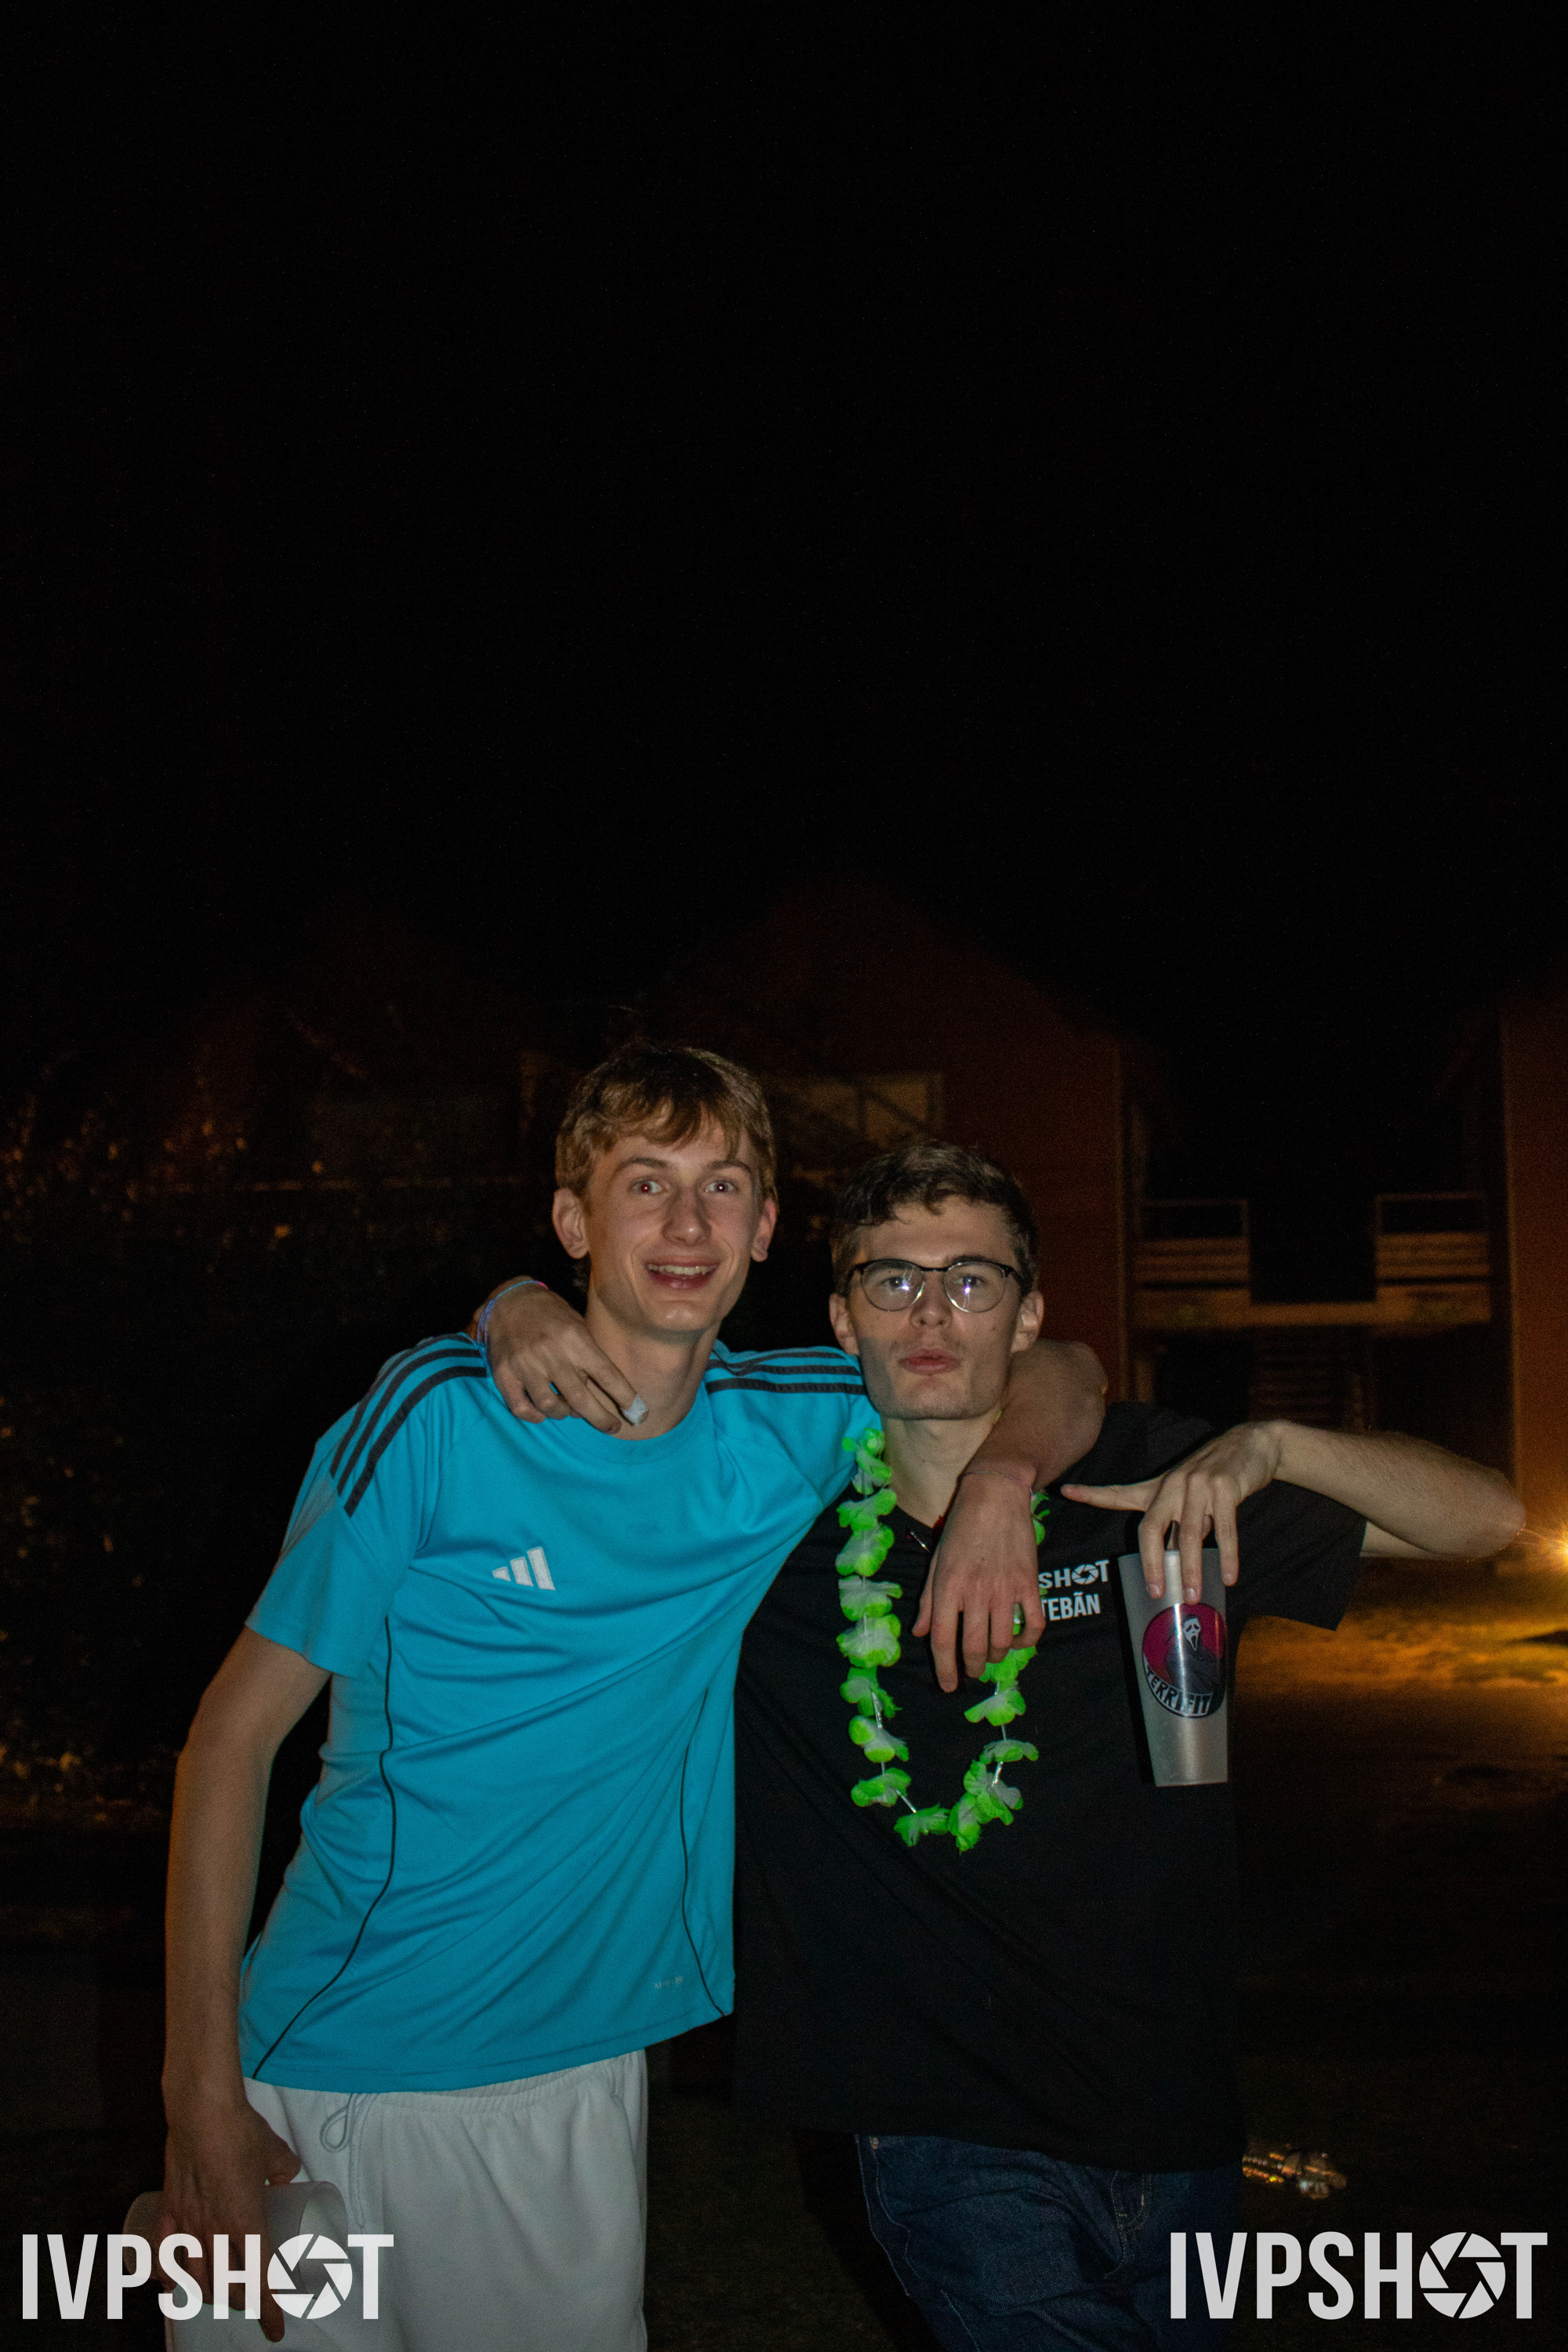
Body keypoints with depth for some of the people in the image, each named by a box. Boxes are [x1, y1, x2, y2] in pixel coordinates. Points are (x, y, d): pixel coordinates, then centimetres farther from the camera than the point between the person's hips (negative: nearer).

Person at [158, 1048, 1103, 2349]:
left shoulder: (786, 1430, -1)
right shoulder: (443, 1418, -12)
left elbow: (1063, 1370, 10)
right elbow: (234, 1735, -9)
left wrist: (999, 1480, -14)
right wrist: (202, 2093, -14)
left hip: (576, 2076, 4)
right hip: (335, 2066, -3)